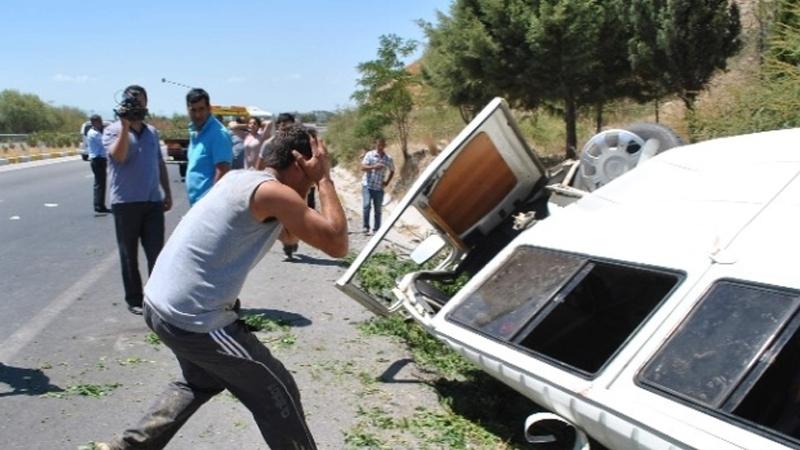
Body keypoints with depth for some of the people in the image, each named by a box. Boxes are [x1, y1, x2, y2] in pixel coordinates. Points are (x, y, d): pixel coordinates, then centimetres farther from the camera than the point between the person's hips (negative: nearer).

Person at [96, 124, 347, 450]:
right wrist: (324, 179, -8)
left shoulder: (241, 178, 13)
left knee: (203, 380, 34)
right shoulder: (273, 192, -14)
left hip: (159, 304, 10)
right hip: (192, 319, -9)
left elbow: (289, 235, 26)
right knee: (277, 394, 6)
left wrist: (309, 183, 14)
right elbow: (337, 245, -16)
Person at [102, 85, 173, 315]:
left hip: (153, 201, 4)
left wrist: (167, 192, 15)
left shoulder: (152, 132, 13)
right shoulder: (113, 130, -2)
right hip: (126, 202, -4)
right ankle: (134, 300, 16)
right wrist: (125, 125, -21)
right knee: (129, 255, 6)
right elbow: (118, 156, -20)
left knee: (156, 253, 2)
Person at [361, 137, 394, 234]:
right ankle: (366, 226, -7)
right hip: (367, 185, -2)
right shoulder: (369, 155, -3)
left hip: (379, 187, 2)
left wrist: (387, 182, 6)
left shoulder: (389, 159, 3)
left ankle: (376, 229, 12)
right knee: (367, 205, -17)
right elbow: (363, 168, -11)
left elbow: (392, 171, 19)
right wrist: (374, 167, -25)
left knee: (378, 210, 4)